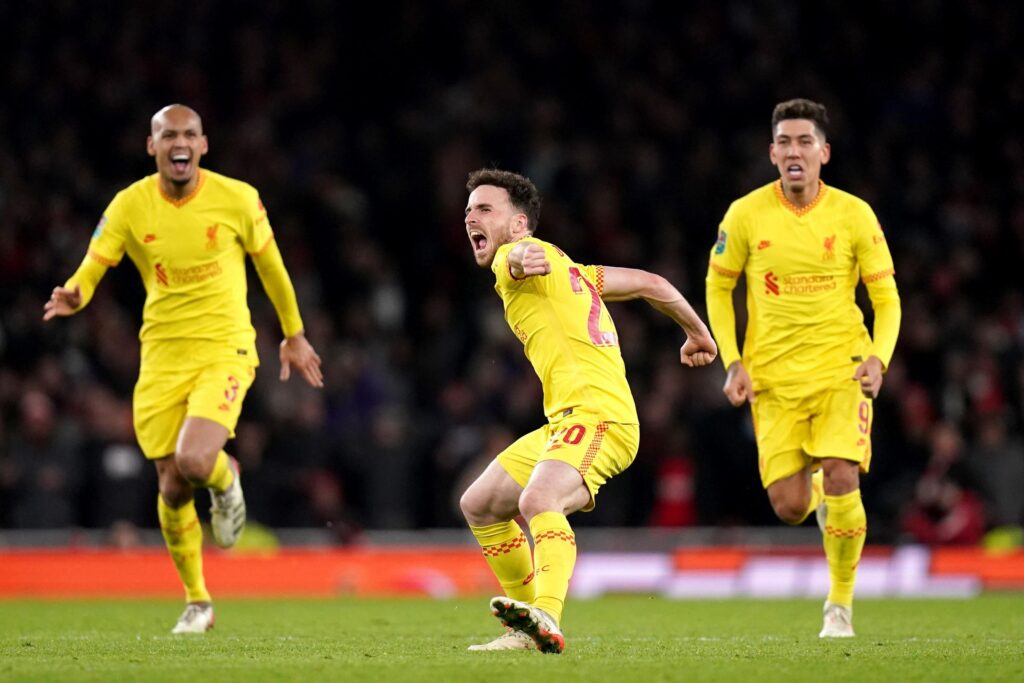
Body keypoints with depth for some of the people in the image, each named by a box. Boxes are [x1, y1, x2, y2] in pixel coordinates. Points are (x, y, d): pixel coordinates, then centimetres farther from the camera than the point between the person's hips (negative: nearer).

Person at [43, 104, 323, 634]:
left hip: (225, 349, -2)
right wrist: (73, 297, -30)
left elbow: (270, 265, 8)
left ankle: (226, 480, 13)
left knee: (194, 460, -26)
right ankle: (197, 602, 24)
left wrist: (294, 335, 18)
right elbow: (92, 267, -5)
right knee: (172, 488, 3)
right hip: (161, 356, 2)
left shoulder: (237, 198, -6)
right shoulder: (130, 205, -4)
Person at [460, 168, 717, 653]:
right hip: (564, 422, 10)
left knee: (537, 502, -35)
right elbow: (651, 284, 29)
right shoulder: (566, 269, 26)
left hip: (598, 416, -10)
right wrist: (695, 331, 42)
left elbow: (527, 254, -27)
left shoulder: (517, 253, -1)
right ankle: (531, 628, 19)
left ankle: (548, 618, -56)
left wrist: (525, 260, -50)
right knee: (479, 506, 17)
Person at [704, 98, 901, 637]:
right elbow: (718, 287, 9)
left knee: (841, 479, -19)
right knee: (788, 507, -6)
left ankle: (841, 602, 2)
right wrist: (732, 363, -2)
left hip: (841, 368, -1)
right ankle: (811, 487, 35)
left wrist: (878, 358, -15)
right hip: (773, 375, 1)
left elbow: (886, 298, 3)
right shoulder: (746, 215, -3)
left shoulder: (854, 215, -4)